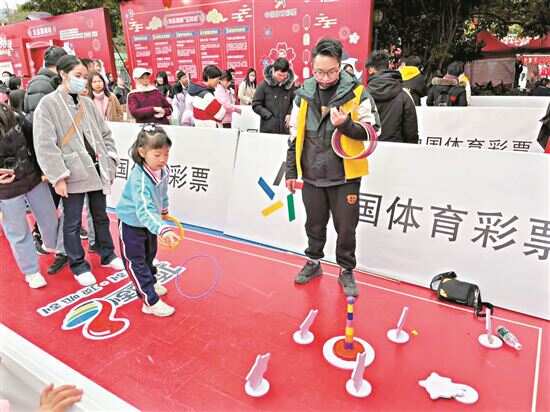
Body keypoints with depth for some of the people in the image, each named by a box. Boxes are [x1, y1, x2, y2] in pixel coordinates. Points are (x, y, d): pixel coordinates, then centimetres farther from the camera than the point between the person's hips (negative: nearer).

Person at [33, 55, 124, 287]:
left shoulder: (88, 103, 10)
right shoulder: (48, 104, -6)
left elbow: (105, 134, 14)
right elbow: (45, 145, -12)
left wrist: (110, 162, 4)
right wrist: (58, 177, -16)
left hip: (97, 170, 5)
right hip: (73, 174, -5)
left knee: (101, 217, 16)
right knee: (72, 223, 6)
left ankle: (107, 255, 32)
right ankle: (78, 266, 21)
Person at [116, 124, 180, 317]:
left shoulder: (164, 170, -14)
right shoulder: (139, 179, -37)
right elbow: (144, 210, -46)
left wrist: (163, 209, 23)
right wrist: (162, 229, -59)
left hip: (149, 221, 8)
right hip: (132, 223, -7)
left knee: (149, 255, 25)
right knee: (136, 262, -2)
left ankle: (150, 282, 48)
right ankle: (151, 302, 4)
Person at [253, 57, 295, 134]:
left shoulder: (290, 84, 3)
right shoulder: (264, 84, -5)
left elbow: (293, 102, 18)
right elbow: (256, 105, -2)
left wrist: (289, 114, 1)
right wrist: (269, 116, -10)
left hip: (284, 129, 3)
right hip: (268, 129, -2)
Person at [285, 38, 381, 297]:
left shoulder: (357, 92, -7)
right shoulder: (304, 93, 2)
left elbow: (372, 130, -4)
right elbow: (294, 136, 8)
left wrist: (346, 124, -24)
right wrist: (291, 171, 8)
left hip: (344, 176, -2)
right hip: (311, 175, 3)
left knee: (346, 228, 8)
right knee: (314, 224, 17)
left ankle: (346, 271, 28)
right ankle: (313, 262, 38)